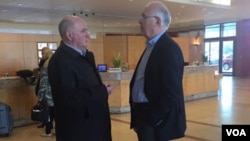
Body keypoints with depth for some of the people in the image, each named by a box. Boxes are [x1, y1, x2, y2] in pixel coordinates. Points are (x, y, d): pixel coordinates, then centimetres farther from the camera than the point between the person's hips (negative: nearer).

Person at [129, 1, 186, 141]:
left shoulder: (169, 48, -19)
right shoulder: (152, 46, 11)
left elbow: (171, 93, -23)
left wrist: (152, 121, -16)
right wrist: (138, 119, 12)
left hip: (157, 123, -9)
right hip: (144, 115, 9)